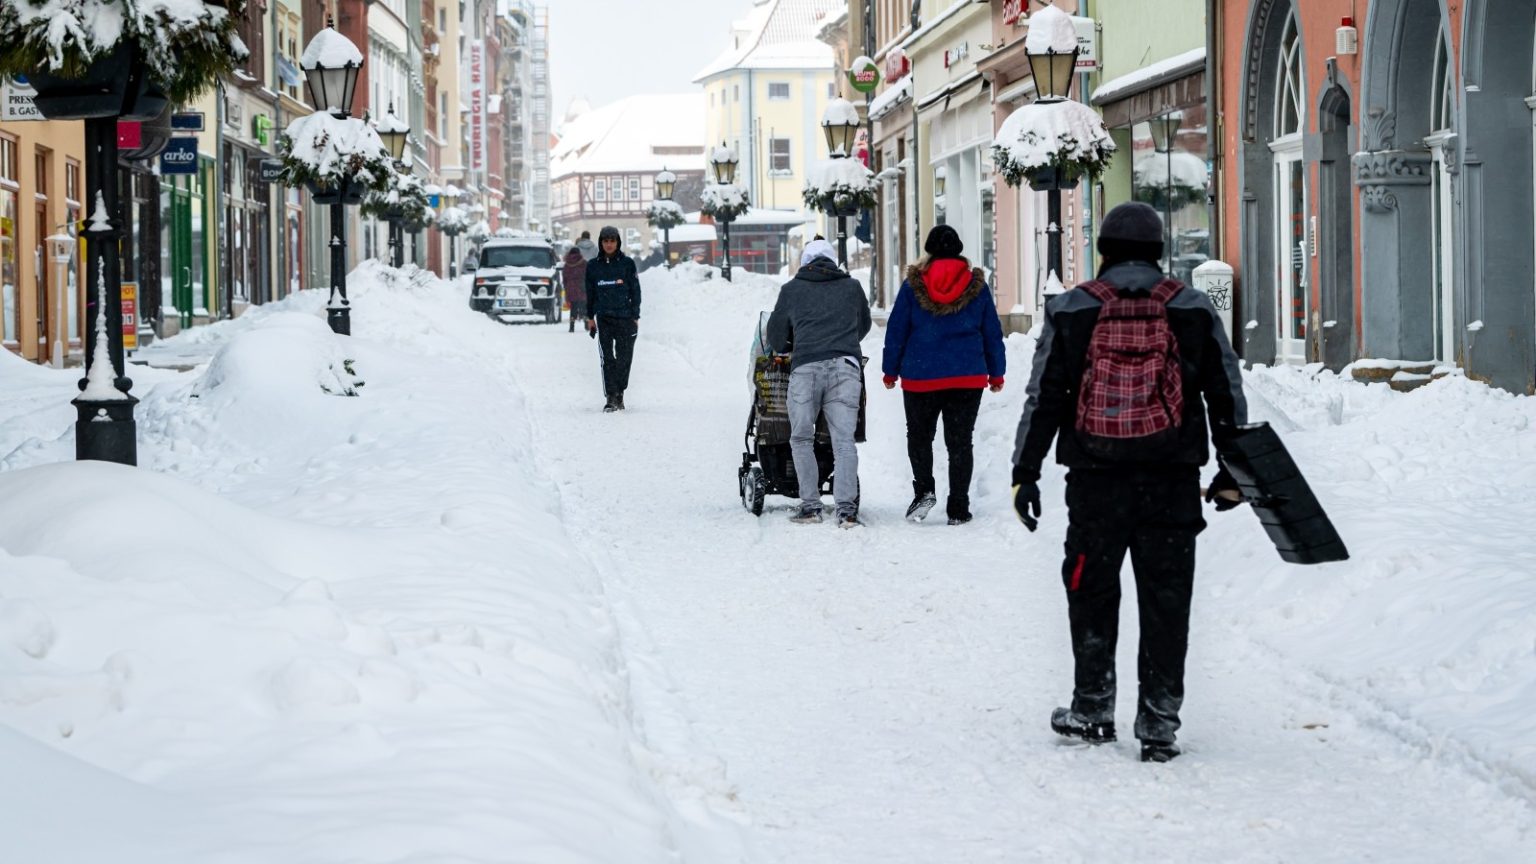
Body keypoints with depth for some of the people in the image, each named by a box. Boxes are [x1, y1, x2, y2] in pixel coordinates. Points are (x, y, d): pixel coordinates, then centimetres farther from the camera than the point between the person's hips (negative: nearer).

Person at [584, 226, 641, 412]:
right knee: (607, 359, -7)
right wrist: (590, 317, 11)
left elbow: (635, 290, 4)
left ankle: (619, 393, 17)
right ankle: (611, 397, -8)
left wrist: (635, 316, 0)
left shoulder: (627, 263, 2)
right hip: (603, 318, 1)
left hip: (625, 317, 0)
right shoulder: (593, 266, 7)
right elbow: (590, 293, 14)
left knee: (624, 357, 2)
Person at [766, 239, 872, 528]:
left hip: (805, 366, -1)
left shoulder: (791, 289, 16)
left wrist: (788, 350, 44)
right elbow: (863, 325, 34)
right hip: (846, 366, 1)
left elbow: (775, 335, 23)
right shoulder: (852, 287, 20)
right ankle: (847, 508, -12)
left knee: (801, 439, 10)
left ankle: (810, 505, 4)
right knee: (844, 439, -2)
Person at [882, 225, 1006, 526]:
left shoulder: (912, 286, -1)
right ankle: (958, 509, 2)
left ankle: (924, 490, -5)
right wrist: (996, 373, 18)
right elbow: (993, 333, 9)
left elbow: (896, 330, 2)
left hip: (920, 377, -1)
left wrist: (891, 371, 11)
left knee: (919, 437, 15)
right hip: (968, 377, 1)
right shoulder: (977, 286, 3)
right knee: (960, 442, 5)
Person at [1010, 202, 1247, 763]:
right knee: (1166, 601, 5)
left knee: (1092, 591, 14)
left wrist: (1025, 474, 7)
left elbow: (1043, 398, 2)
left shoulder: (1070, 311, 1)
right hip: (1173, 484, 0)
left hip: (1095, 483, 0)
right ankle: (1158, 723, 5)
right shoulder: (1194, 311, 3)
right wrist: (1232, 473, 16)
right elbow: (1227, 396, 7)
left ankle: (1092, 709, 20)